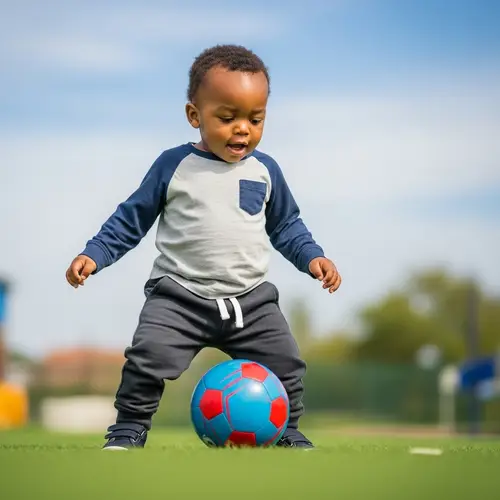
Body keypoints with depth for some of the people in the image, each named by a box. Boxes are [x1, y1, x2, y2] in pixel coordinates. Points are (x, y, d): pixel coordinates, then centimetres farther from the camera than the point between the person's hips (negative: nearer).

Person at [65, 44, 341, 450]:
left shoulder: (265, 171, 4)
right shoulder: (173, 166, -3)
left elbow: (285, 225, 17)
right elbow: (131, 218, 4)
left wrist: (311, 256, 2)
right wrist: (94, 255, -5)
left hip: (251, 299, 3)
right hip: (179, 296, -3)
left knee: (286, 367, 2)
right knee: (147, 360, -19)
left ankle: (289, 434, 24)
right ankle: (128, 432, 0)